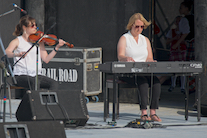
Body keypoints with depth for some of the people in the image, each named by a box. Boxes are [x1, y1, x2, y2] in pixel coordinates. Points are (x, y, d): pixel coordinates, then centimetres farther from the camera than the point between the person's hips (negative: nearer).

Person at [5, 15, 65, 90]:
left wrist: (57, 48, -6)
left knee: (54, 84, -21)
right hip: (21, 75, -4)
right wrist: (16, 54, -37)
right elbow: (6, 53, -15)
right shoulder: (17, 41, 3)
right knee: (35, 82, -36)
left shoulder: (39, 41, 14)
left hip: (36, 75, 4)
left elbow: (46, 59, 7)